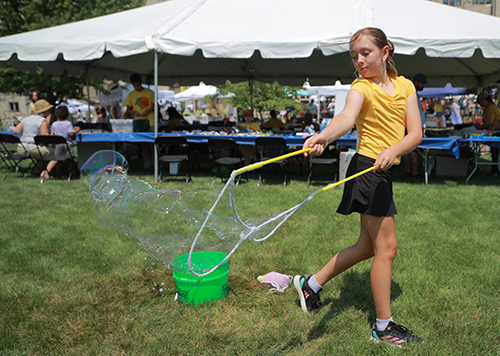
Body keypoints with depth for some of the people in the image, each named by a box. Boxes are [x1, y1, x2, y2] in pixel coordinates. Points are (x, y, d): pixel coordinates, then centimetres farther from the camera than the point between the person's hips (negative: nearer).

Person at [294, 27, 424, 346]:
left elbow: (416, 133, -2)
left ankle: (311, 284, 31)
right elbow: (347, 117, -32)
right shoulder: (361, 88, -8)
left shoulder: (405, 86, 8)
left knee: (368, 246, 16)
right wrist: (324, 136, -53)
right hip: (367, 169, -7)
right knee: (387, 247, -2)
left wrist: (393, 150, -23)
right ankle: (384, 326, 12)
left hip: (385, 171, 7)